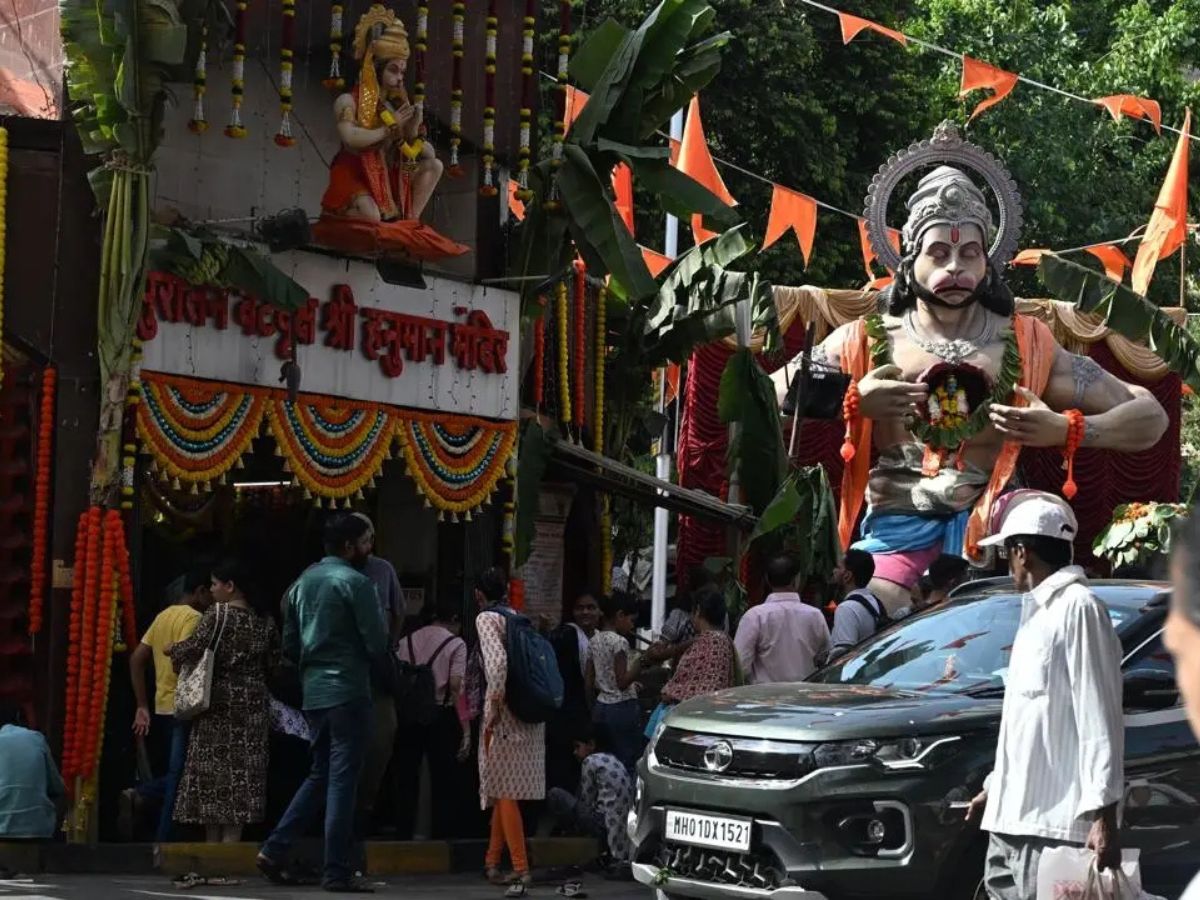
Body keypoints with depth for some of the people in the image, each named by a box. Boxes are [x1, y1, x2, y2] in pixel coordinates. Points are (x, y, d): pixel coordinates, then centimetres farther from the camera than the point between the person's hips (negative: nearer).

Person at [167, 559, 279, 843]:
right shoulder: (263, 619, 6)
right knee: (241, 767, 5)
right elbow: (272, 662, 11)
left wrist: (173, 650, 5)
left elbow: (193, 648, -15)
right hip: (252, 703, 5)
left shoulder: (217, 614, -11)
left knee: (212, 766, 4)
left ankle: (213, 841, 7)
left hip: (219, 703, -5)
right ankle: (231, 838, 2)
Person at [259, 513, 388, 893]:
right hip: (348, 692, -7)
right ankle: (337, 872, -3)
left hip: (313, 691, 7)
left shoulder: (303, 582, 13)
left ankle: (275, 850, 11)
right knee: (342, 779, -4)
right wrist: (358, 653, 8)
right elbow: (377, 644, -13)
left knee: (320, 774, 17)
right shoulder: (355, 582, -11)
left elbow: (289, 644, 15)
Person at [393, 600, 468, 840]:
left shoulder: (406, 642, 10)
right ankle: (441, 836, 3)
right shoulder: (455, 644, -1)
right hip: (441, 714, -3)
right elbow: (456, 687, -11)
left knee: (407, 779, 11)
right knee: (443, 783, 5)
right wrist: (465, 728, -12)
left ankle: (403, 836, 12)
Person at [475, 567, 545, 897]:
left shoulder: (487, 619, -7)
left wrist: (495, 707, -17)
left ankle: (522, 870, -14)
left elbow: (498, 662, -23)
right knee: (503, 787, 17)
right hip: (530, 713, 7)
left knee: (505, 791, -7)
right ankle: (493, 861, 26)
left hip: (505, 712, -7)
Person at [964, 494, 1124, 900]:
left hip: (1056, 820, -10)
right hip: (1014, 813, 10)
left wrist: (1104, 812, -22)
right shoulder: (1038, 610, 19)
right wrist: (995, 786, 30)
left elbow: (1099, 719, -18)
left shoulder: (1077, 608, -12)